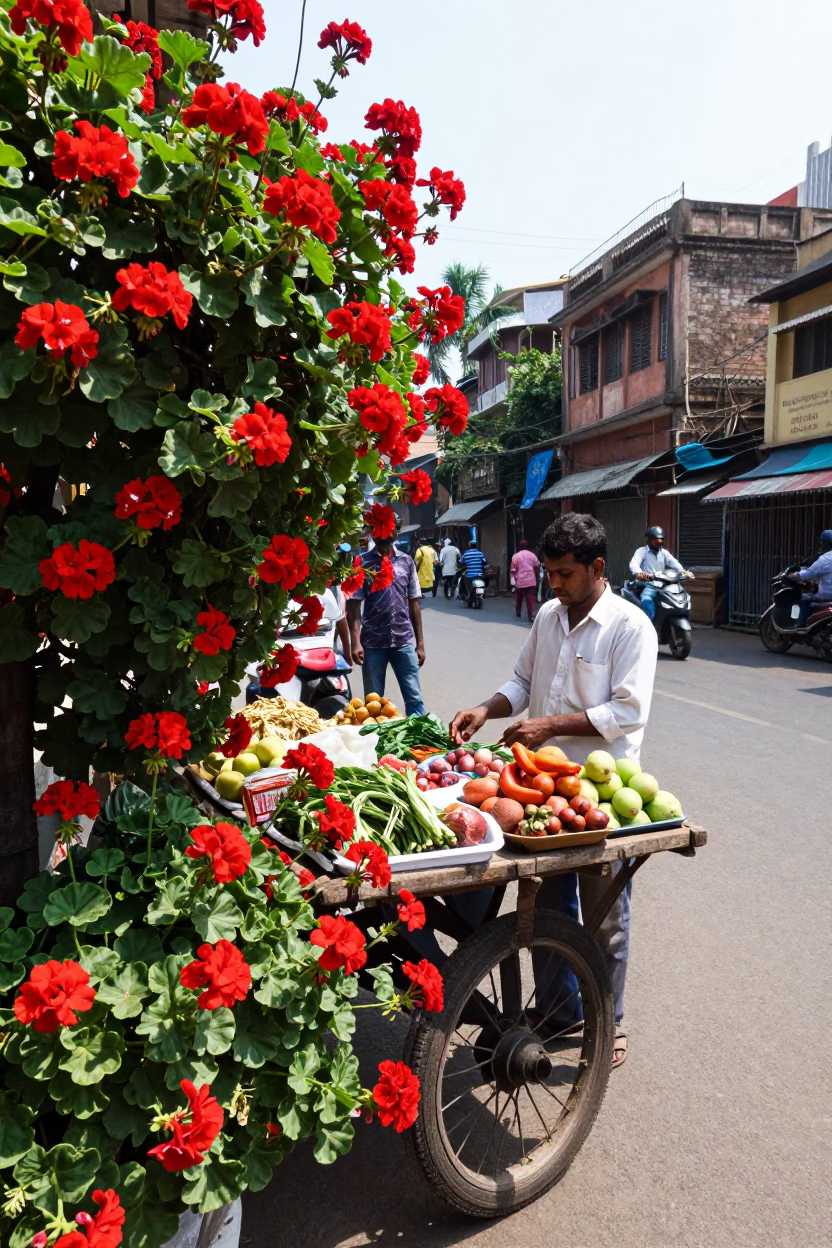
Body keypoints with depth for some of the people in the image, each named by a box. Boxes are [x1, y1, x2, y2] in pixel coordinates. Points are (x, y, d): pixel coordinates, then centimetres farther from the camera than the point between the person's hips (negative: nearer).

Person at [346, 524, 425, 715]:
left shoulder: (406, 561, 6)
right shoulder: (362, 562, 0)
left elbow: (414, 604, 9)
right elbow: (354, 606, -2)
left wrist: (420, 642, 7)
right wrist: (355, 642, -12)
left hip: (404, 641, 1)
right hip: (372, 642, -1)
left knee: (414, 698, 1)